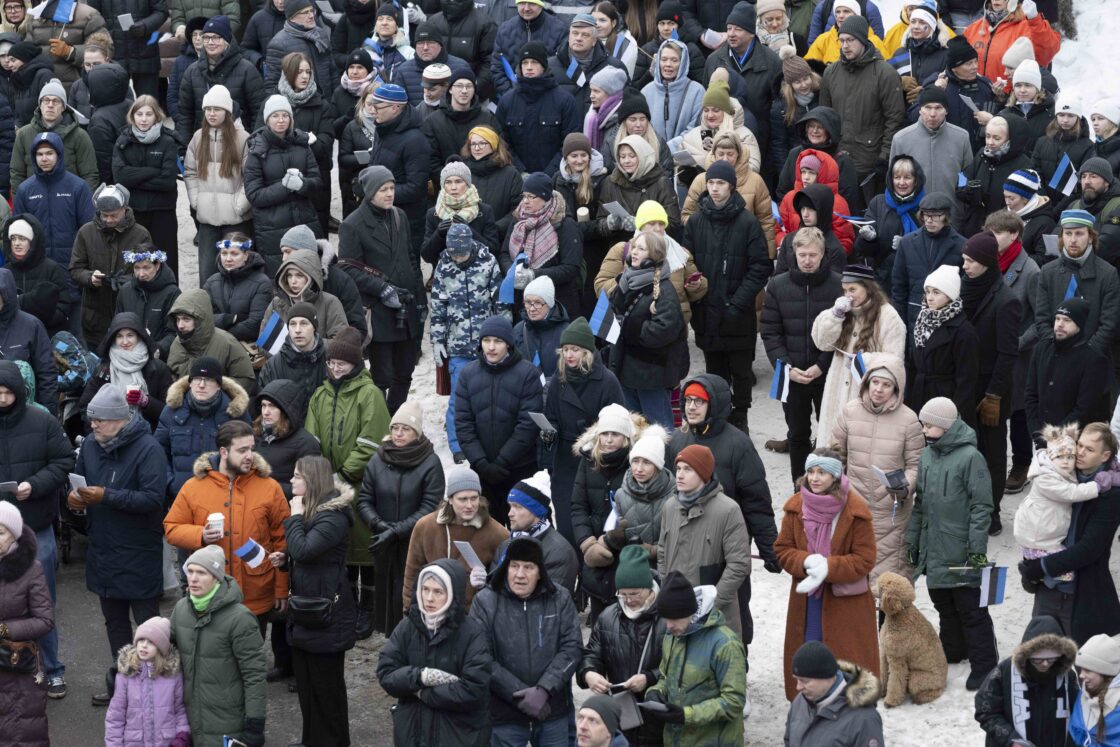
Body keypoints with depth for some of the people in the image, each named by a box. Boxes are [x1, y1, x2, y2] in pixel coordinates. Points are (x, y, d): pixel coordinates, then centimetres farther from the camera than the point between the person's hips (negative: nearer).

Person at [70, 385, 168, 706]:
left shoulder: (148, 448, -17)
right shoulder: (90, 445, 4)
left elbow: (153, 498, -25)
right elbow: (79, 481, 17)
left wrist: (106, 496, -28)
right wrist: (75, 497, -7)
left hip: (139, 556, -7)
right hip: (103, 551, 7)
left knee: (147, 622, 1)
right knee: (114, 620, 18)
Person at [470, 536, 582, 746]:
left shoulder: (559, 599, 2)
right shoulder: (485, 602, -5)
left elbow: (571, 648, -3)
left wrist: (543, 690, -16)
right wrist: (519, 695, -15)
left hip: (554, 713, 2)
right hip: (504, 716, -2)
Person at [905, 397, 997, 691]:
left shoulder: (970, 457, -15)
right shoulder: (926, 455, 7)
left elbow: (982, 506, -14)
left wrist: (977, 548, -17)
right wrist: (912, 540, 14)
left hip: (961, 553, -7)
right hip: (933, 550, 7)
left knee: (971, 610, 0)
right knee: (943, 605, 19)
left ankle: (984, 665, 7)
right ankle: (952, 650, 35)